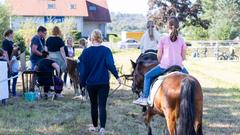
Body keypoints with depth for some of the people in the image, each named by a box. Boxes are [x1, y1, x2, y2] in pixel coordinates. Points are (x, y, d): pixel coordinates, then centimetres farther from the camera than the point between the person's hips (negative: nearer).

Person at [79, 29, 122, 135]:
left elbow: (83, 69, 0)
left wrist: (82, 82, 8)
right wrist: (117, 76, -10)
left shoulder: (86, 52, -2)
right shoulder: (106, 50, -5)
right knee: (102, 106, 0)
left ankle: (95, 126, 25)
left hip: (91, 83, 1)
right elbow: (110, 65, -15)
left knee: (94, 105, 16)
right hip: (104, 83, -1)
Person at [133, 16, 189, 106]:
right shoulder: (181, 40, 4)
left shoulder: (163, 39, -3)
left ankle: (145, 98, 9)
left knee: (147, 76, 15)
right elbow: (183, 57, 7)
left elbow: (159, 56, 0)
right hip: (178, 66, 3)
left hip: (165, 66, -3)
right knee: (187, 76, 34)